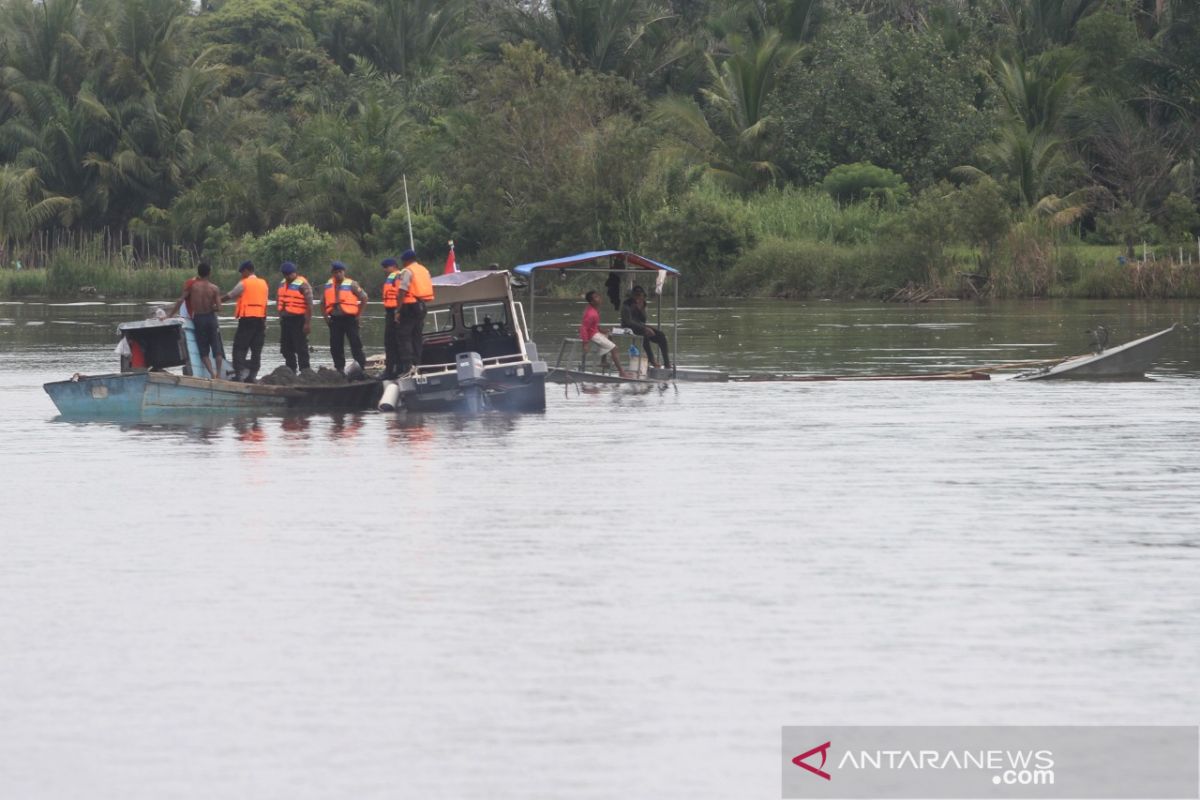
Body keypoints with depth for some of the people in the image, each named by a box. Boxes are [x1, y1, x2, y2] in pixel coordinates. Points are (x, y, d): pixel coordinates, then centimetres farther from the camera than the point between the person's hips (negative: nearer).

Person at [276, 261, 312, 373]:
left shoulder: (302, 285, -12)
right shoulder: (282, 283, 12)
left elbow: (309, 305, -16)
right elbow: (278, 298, 26)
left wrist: (308, 323, -20)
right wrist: (280, 314, 19)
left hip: (298, 321, -8)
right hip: (285, 319, 8)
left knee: (301, 348, -6)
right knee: (286, 347, 13)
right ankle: (291, 371, 21)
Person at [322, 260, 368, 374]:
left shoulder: (351, 284, -5)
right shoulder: (329, 285, 9)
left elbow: (364, 298, -1)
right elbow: (324, 302, 19)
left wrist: (358, 313, -3)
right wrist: (326, 316, 10)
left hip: (349, 318, -5)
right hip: (335, 319, 5)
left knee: (355, 344, -6)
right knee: (336, 347, 5)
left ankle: (361, 367, -3)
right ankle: (339, 369, 13)